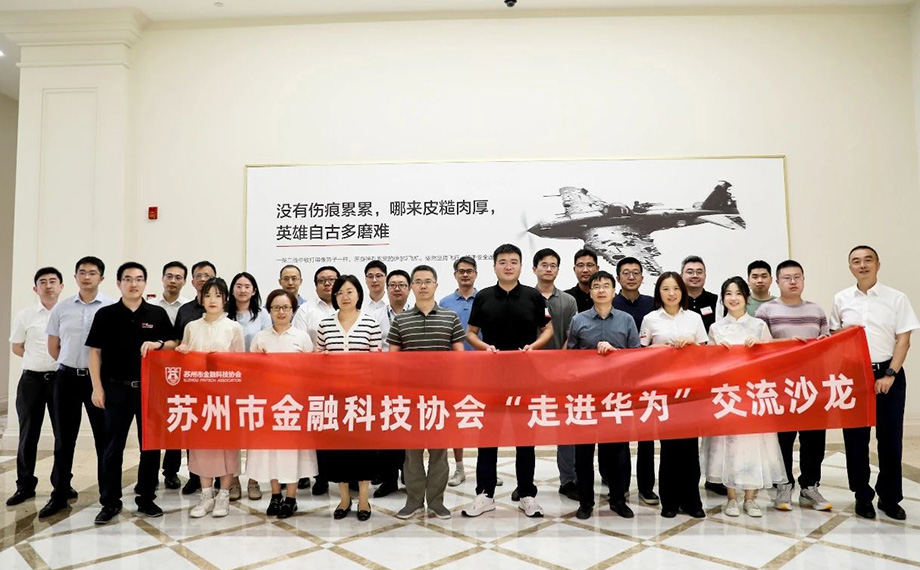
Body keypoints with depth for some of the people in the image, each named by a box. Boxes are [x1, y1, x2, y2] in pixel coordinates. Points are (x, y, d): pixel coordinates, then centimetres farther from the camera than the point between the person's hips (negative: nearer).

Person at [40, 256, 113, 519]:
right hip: (66, 378, 3)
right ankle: (60, 494, 23)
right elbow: (53, 347, 11)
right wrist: (74, 365, 9)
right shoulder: (61, 308, 5)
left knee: (104, 437, 5)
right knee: (64, 438, 10)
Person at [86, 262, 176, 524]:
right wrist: (97, 387, -3)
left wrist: (158, 344, -16)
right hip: (117, 388, -1)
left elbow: (174, 344, 6)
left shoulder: (158, 313, 4)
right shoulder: (105, 314, 2)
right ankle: (110, 502, 17)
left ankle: (146, 498, 19)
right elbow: (95, 352, 2)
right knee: (113, 447, 6)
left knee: (150, 445, 7)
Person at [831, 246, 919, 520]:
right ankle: (863, 495, 19)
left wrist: (890, 375, -11)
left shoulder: (897, 298, 0)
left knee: (890, 437, 5)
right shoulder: (841, 299, 5)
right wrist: (843, 332, -10)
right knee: (856, 437, 5)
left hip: (888, 374, -1)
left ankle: (890, 498, 21)